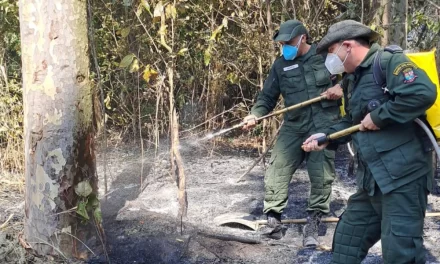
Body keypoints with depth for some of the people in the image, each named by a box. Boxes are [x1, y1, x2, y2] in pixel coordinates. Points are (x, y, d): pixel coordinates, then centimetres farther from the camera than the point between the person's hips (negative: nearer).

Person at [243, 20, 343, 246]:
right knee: (277, 172, -6)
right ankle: (273, 220, 6)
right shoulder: (280, 65, 9)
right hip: (294, 127, 3)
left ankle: (312, 225, 9)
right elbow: (267, 97, 10)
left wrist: (341, 88, -11)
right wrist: (255, 115, -7)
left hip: (324, 125, -2)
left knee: (321, 177, -3)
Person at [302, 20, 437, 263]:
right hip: (372, 179, 10)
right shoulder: (353, 79, 19)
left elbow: (423, 93, -26)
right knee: (346, 241, 16)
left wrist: (379, 115, -18)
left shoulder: (389, 61, -10)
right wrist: (327, 137, 10)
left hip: (403, 176, -10)